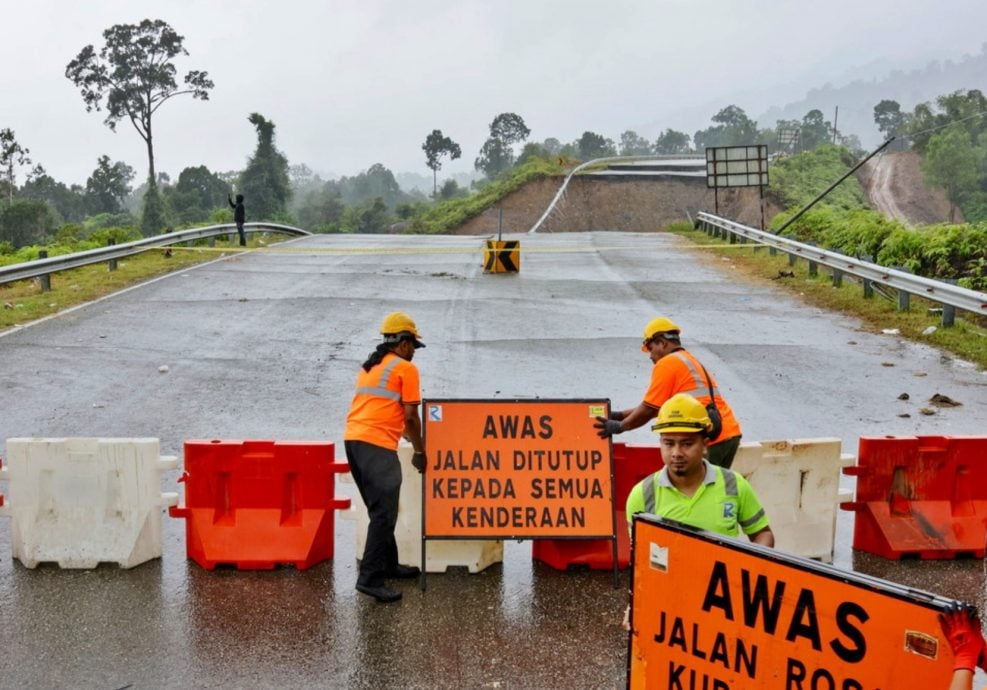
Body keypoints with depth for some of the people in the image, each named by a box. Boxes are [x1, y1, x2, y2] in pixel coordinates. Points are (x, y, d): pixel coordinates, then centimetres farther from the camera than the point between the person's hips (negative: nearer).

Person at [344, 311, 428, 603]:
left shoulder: (369, 366, 23)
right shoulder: (406, 368, -1)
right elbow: (410, 416, -4)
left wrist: (406, 436, 39)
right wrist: (420, 451, 7)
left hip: (353, 439, 9)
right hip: (377, 445, -9)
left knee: (380, 510, 20)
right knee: (384, 513, -8)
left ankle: (388, 564, 29)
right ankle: (370, 578, -12)